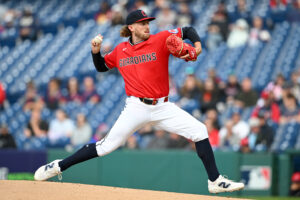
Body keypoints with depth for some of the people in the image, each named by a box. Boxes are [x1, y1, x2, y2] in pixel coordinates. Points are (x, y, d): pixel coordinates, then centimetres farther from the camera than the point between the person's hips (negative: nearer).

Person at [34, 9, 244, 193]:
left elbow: (188, 31, 7)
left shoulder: (160, 40, 1)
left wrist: (197, 45, -13)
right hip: (136, 108, -1)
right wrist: (96, 51, 2)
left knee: (199, 131, -11)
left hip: (162, 107, 1)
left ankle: (215, 181, -5)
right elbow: (101, 67, 21)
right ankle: (58, 166, 1)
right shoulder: (120, 50, 7)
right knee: (108, 145, -9)